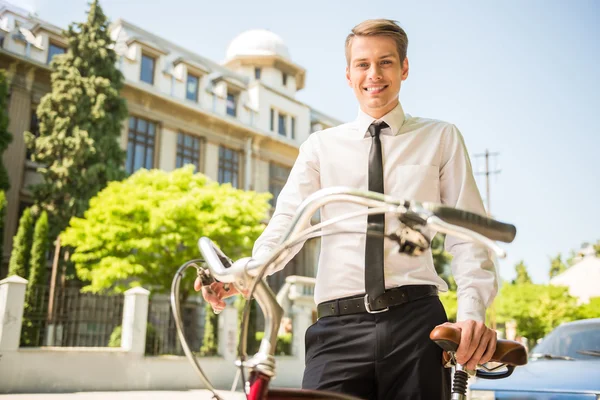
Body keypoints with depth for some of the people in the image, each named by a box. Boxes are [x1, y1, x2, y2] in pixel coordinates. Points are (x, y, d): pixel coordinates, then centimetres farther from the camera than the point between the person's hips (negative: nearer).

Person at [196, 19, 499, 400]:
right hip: (339, 328, 0)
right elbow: (287, 223, 2)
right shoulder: (321, 147, 14)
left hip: (415, 320, 0)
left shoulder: (441, 138, 11)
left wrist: (472, 309, -13)